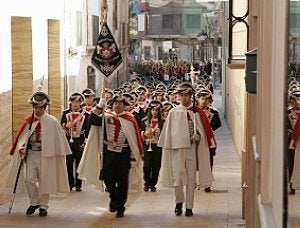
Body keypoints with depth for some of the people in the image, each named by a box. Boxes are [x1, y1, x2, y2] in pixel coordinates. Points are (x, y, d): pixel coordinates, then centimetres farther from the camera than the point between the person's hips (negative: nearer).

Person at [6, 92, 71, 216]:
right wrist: (21, 147, -12)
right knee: (29, 179, -2)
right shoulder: (28, 121, 2)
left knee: (44, 181, 5)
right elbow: (22, 136, 7)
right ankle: (34, 202, 19)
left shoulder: (52, 121, -6)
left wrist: (60, 154, -3)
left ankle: (43, 206, 17)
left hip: (45, 155, -2)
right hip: (31, 153, 2)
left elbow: (59, 138, -1)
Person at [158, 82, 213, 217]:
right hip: (177, 147, 0)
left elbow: (202, 129, 5)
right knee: (178, 175, -8)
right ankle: (179, 202, 12)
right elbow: (168, 132, 8)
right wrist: (167, 148, 4)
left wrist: (198, 135, -16)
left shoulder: (196, 112, 5)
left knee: (191, 178, 3)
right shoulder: (173, 112, 6)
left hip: (192, 147, 1)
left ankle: (189, 206, 10)